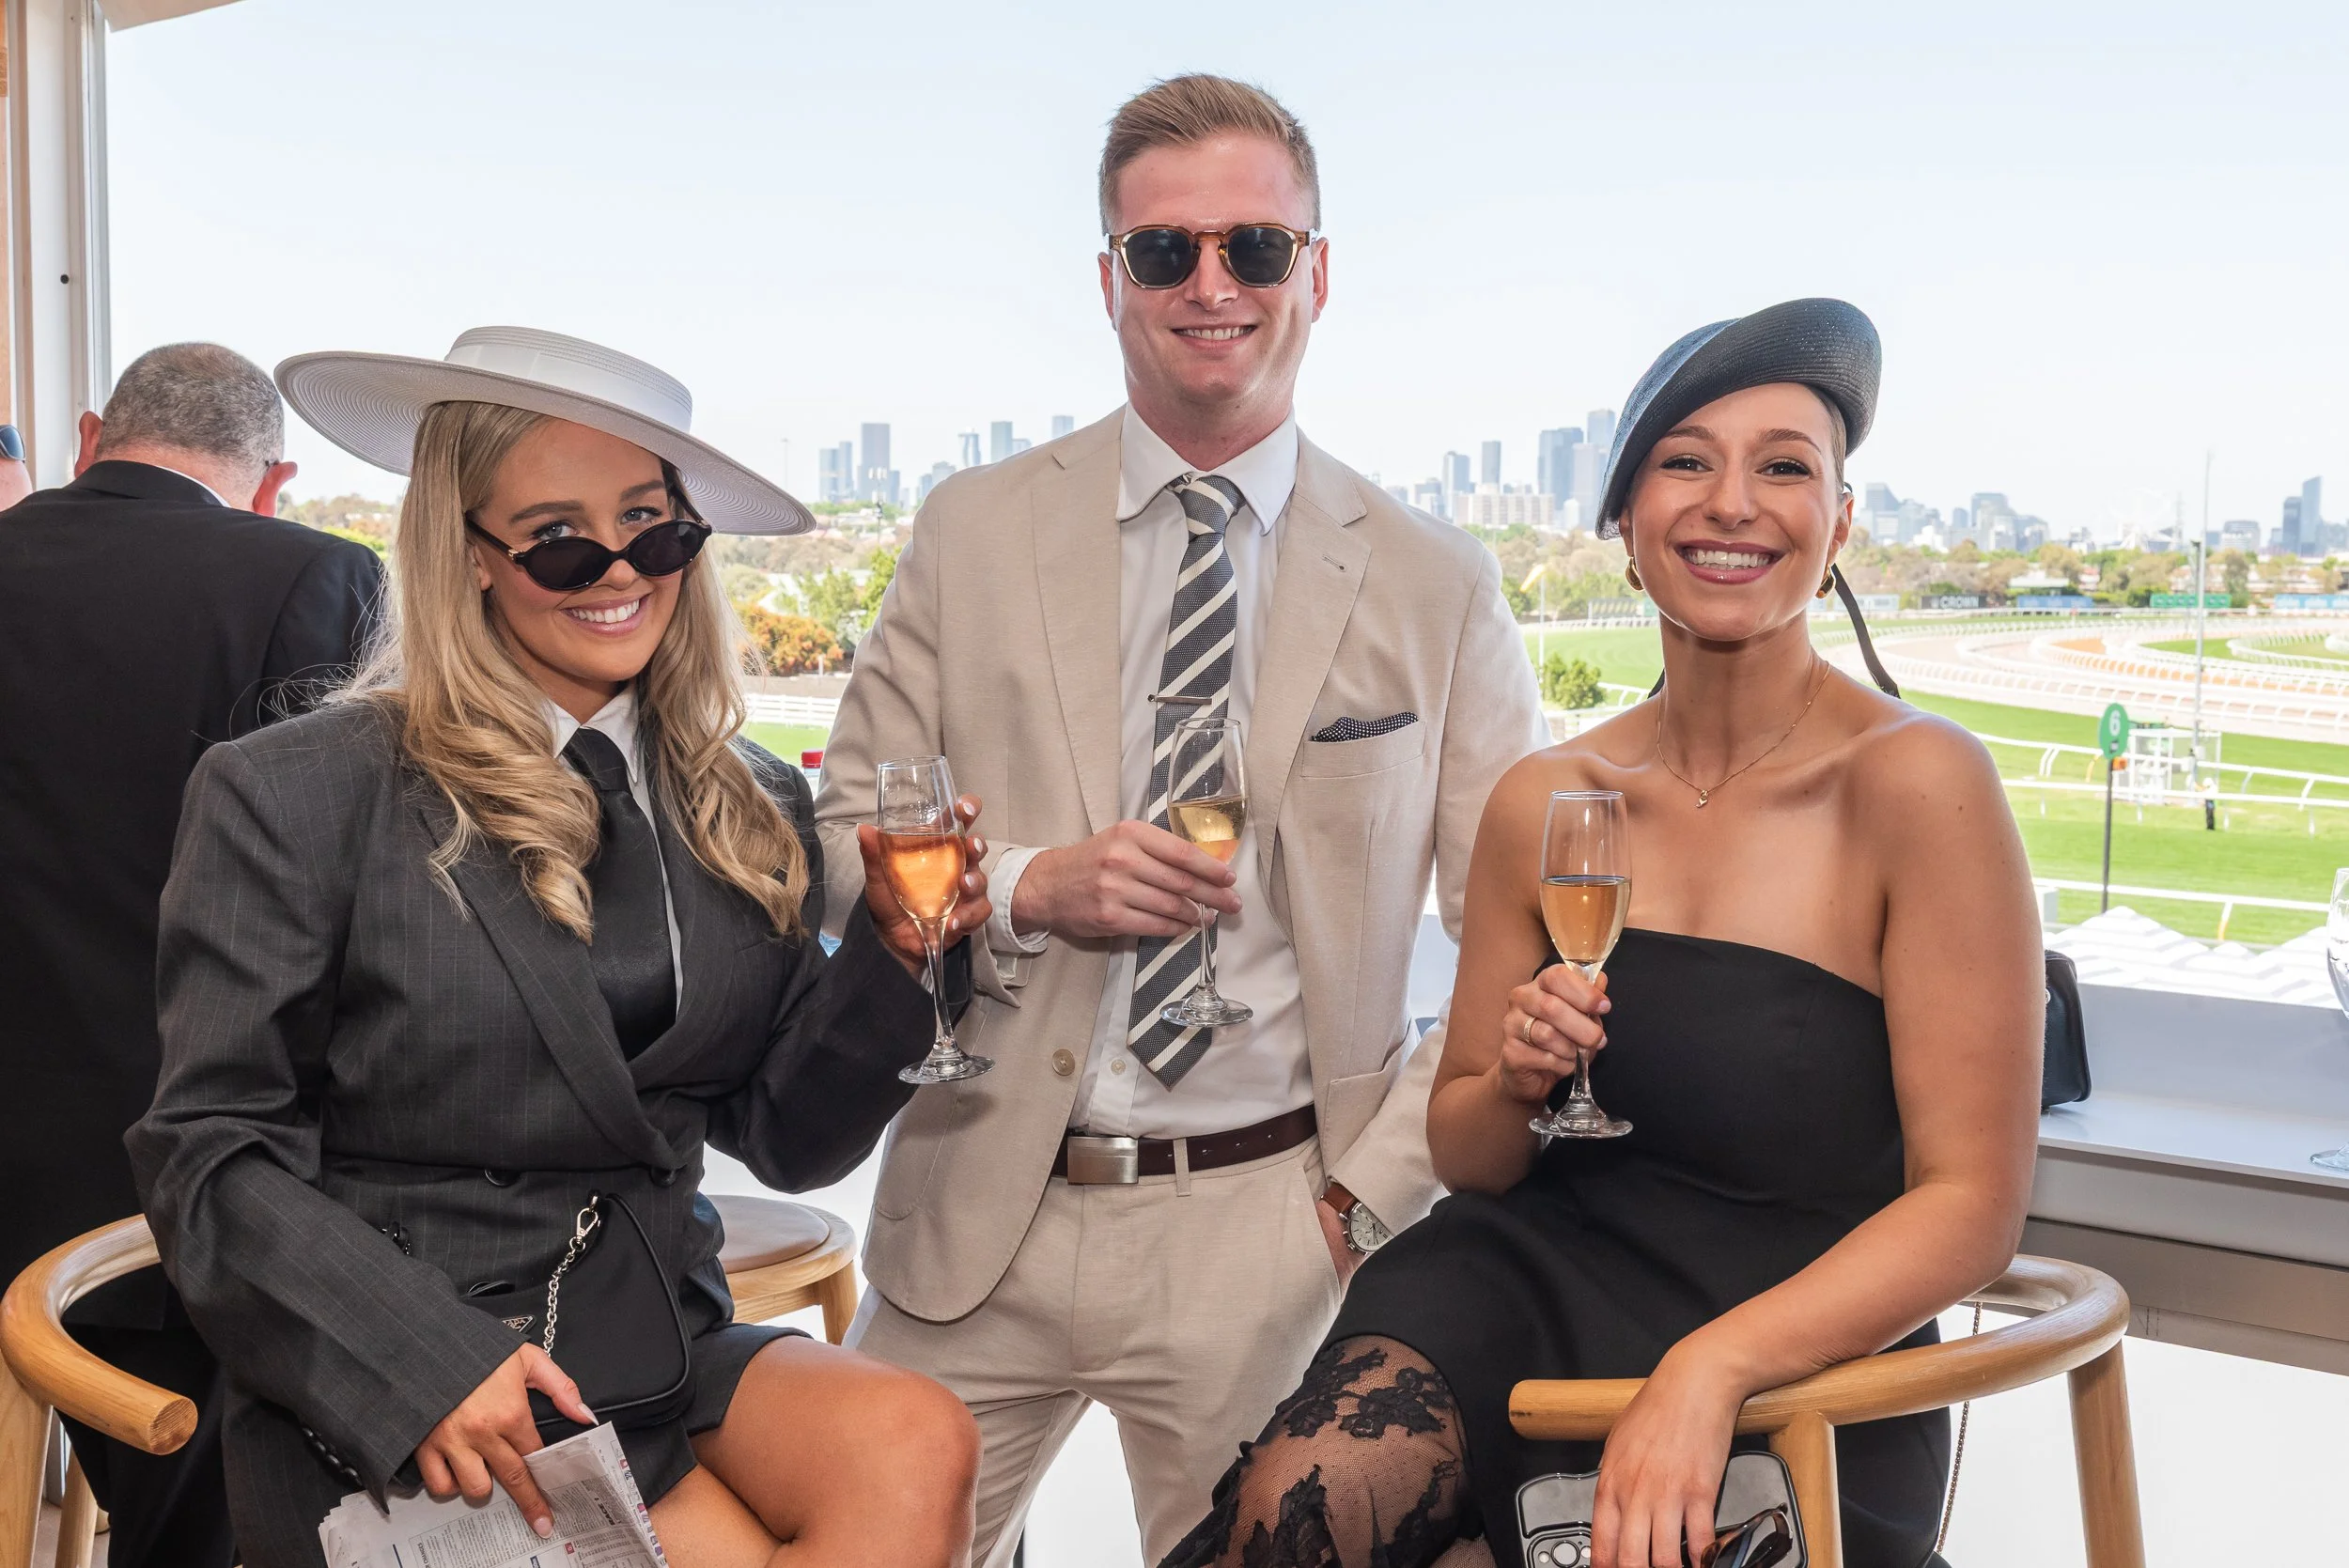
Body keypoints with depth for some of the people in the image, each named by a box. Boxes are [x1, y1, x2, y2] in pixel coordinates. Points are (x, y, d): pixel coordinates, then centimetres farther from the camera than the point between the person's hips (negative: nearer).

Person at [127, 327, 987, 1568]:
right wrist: (428, 1362, -18)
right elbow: (213, 1159, -6)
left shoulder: (749, 808, 7)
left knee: (915, 1445, -26)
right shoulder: (294, 797, -6)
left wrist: (892, 951, -6)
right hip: (390, 1413, -4)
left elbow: (784, 1138, 10)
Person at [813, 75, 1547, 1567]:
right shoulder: (975, 530, 3)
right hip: (979, 1215, 1)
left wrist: (1370, 1192, -6)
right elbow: (847, 831, 4)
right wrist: (1026, 885, -14)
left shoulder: (1437, 586, 0)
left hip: (1266, 1235, 0)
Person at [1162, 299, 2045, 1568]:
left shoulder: (1917, 783, -11)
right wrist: (1513, 1081, -13)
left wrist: (1708, 1367, -24)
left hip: (1801, 1370, -2)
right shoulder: (1543, 803, 2)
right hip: (1542, 1273, 3)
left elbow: (1972, 1199, -12)